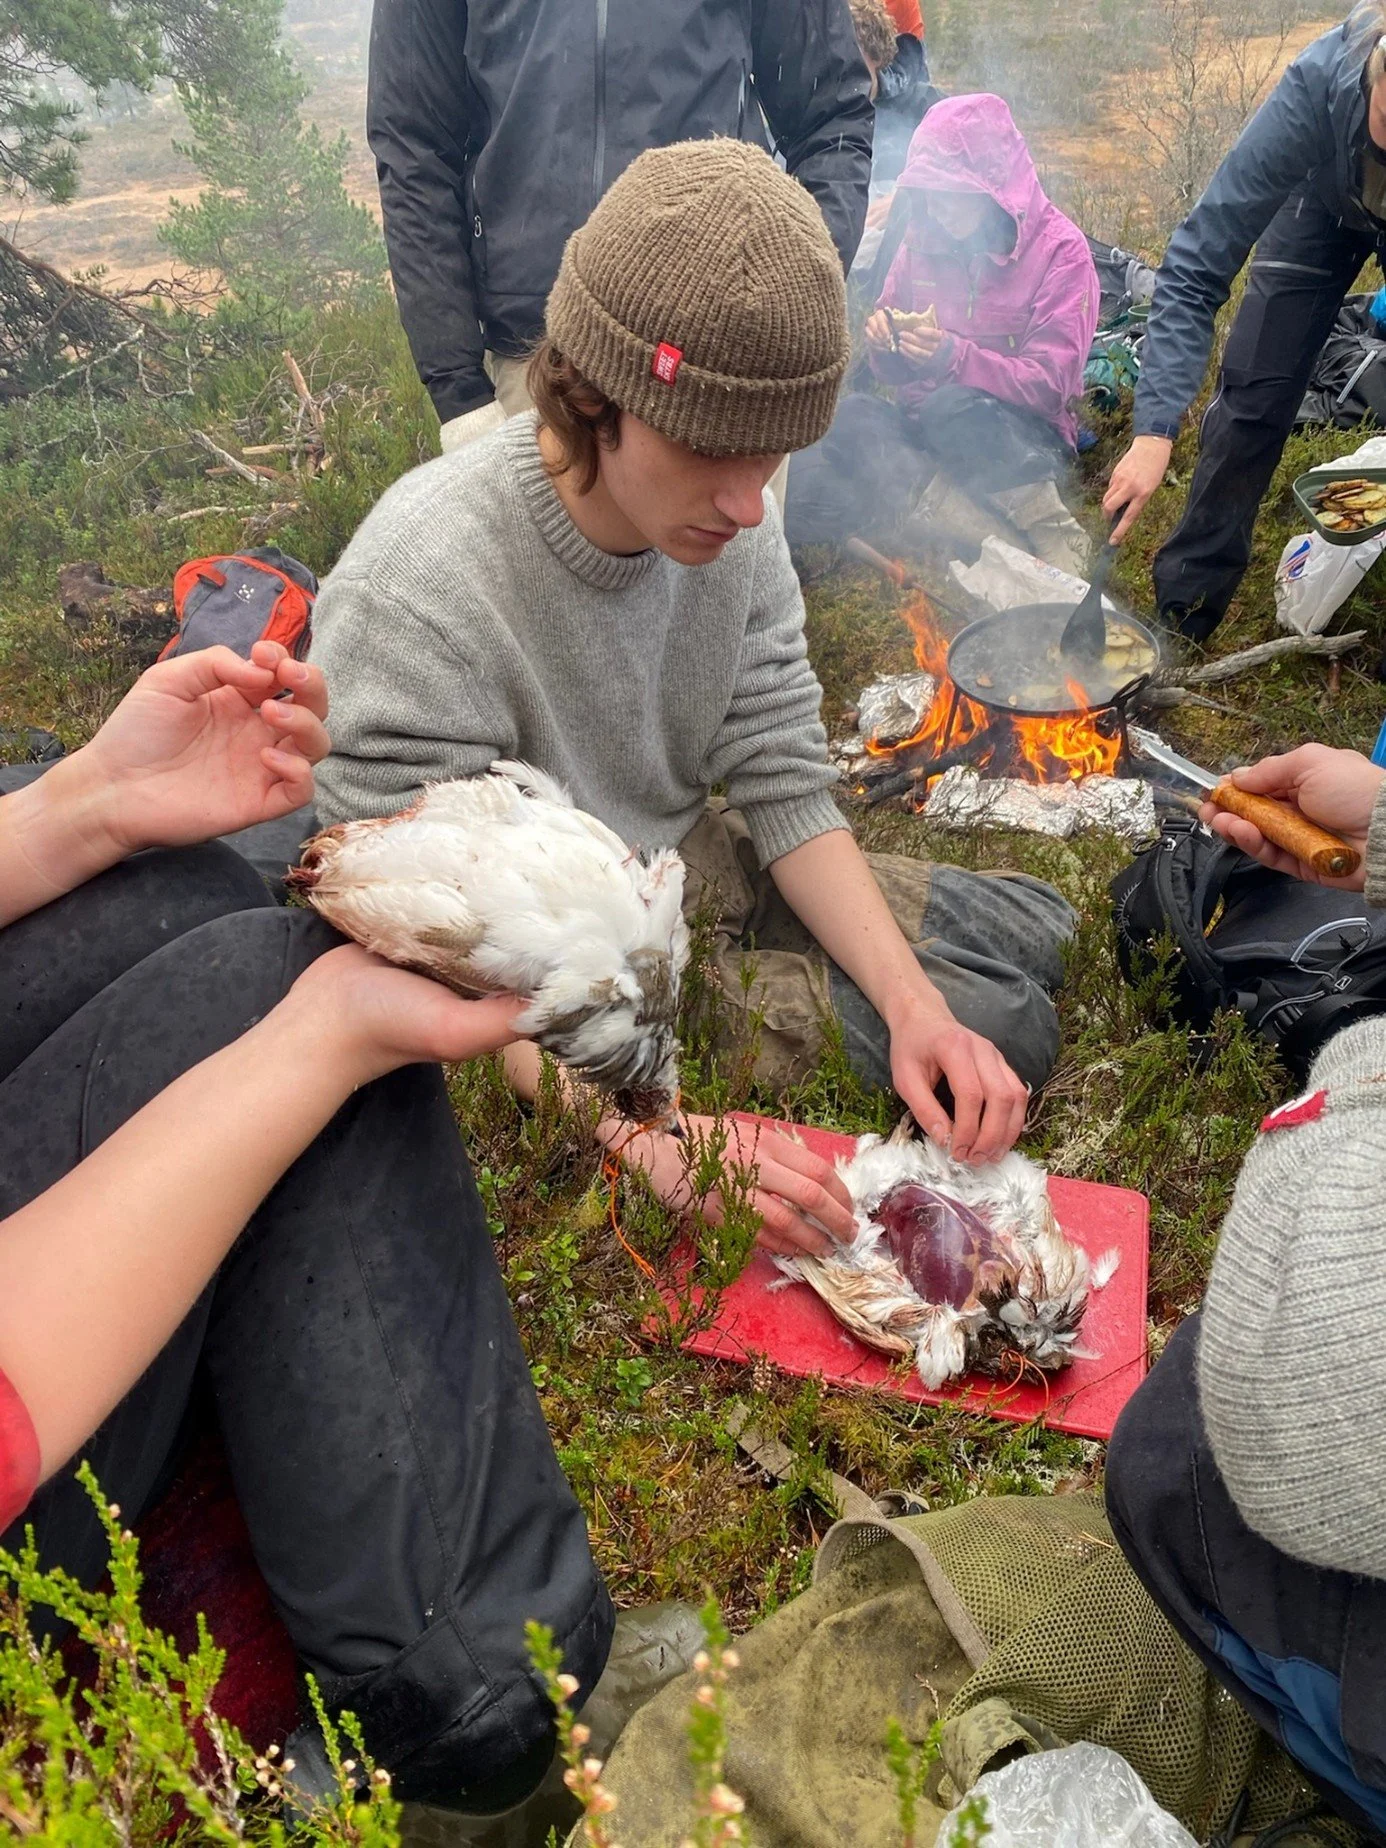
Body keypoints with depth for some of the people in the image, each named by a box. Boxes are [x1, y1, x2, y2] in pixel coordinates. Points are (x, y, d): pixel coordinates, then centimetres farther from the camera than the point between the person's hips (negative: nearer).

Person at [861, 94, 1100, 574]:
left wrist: (956, 358, -29)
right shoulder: (923, 236, 5)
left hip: (1022, 434, -4)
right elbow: (897, 372, 11)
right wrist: (885, 343, -14)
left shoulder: (1059, 249, -9)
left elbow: (1050, 385, -15)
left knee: (951, 408, -38)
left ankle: (1052, 535, -23)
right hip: (925, 427, 4)